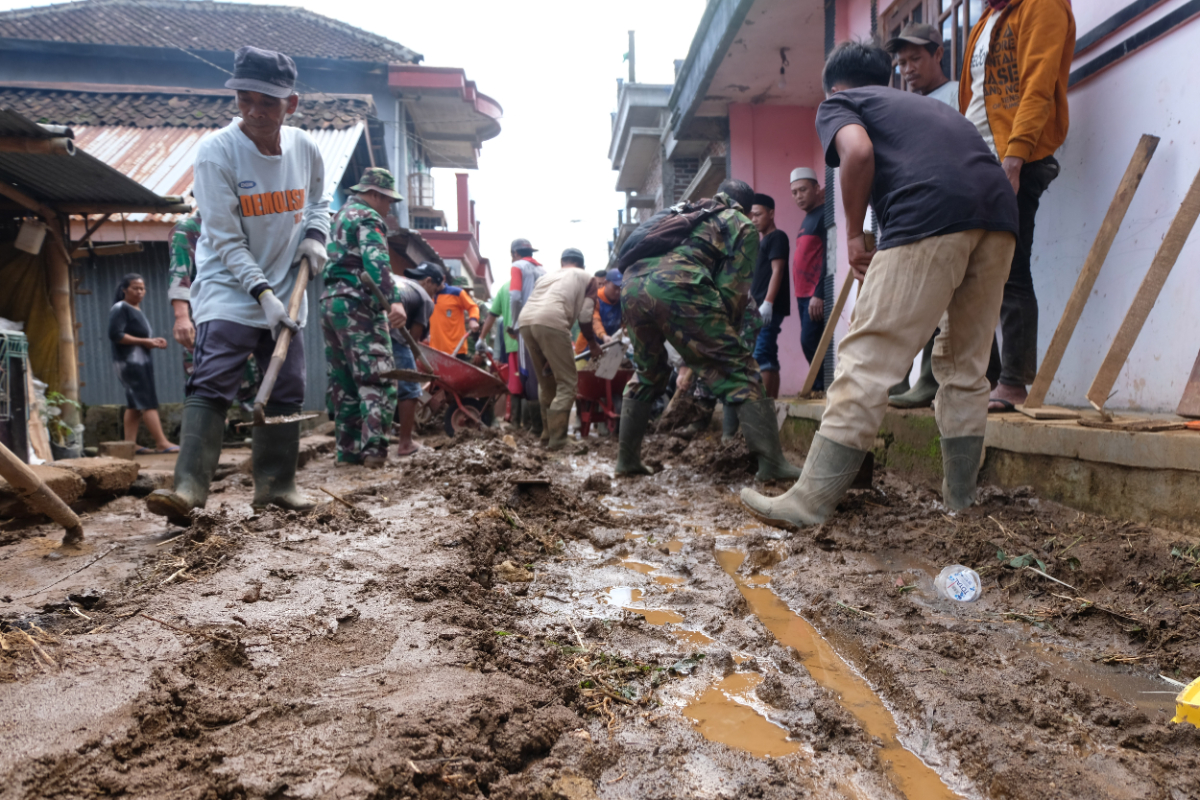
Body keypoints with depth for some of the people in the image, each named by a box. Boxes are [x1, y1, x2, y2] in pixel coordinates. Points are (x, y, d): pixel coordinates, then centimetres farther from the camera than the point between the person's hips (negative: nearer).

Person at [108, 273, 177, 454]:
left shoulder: (137, 310, 20)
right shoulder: (120, 309, -7)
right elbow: (115, 335, -18)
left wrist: (154, 340, 5)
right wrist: (144, 341, -18)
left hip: (141, 361, 9)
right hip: (129, 362, -9)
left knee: (134, 404, 7)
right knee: (148, 403, -13)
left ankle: (130, 444, 9)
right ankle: (161, 443, -15)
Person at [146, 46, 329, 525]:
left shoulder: (306, 149, -2)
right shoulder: (216, 152, -15)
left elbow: (318, 200, 18)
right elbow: (226, 241, -16)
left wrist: (315, 235, -2)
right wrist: (261, 292, -25)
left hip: (286, 293, 5)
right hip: (228, 290, -5)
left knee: (288, 391, 7)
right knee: (211, 386, -16)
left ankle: (275, 484, 19)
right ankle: (189, 488, -16)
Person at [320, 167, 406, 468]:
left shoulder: (338, 217, 26)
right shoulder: (368, 218, -4)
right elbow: (377, 263, -21)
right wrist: (394, 300, -33)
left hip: (328, 301, 9)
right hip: (356, 304, -9)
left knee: (343, 382, 10)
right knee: (379, 379, -12)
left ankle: (348, 449, 11)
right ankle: (373, 449, -21)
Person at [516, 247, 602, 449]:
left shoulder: (547, 275, 37)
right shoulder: (587, 278, 23)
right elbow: (584, 318, 12)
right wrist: (593, 345, 28)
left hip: (525, 320, 6)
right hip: (550, 322, -6)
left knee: (545, 381, 20)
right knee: (567, 382, 2)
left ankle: (547, 432, 24)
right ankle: (556, 438, -6)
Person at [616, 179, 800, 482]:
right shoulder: (742, 226, 20)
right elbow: (733, 289, 7)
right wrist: (728, 336, 18)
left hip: (632, 284, 6)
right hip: (678, 287, -6)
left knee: (647, 373, 25)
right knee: (737, 370, 1)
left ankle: (627, 459, 26)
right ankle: (772, 463, -6)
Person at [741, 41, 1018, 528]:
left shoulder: (837, 103, 18)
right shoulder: (923, 103, 37)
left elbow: (858, 151, -6)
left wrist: (854, 234, 3)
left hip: (931, 214, -7)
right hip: (999, 215, 7)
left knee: (869, 358, -7)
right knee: (965, 365, 14)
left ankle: (810, 502, -5)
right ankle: (959, 502, 19)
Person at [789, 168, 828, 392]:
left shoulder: (824, 214, -7)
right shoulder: (808, 218, 21)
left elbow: (829, 256, -16)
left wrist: (819, 294, -23)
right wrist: (805, 295, 14)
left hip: (816, 295, -9)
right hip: (804, 293, 9)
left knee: (810, 341, -14)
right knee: (809, 343, 8)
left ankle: (821, 388, -7)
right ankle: (820, 388, 12)